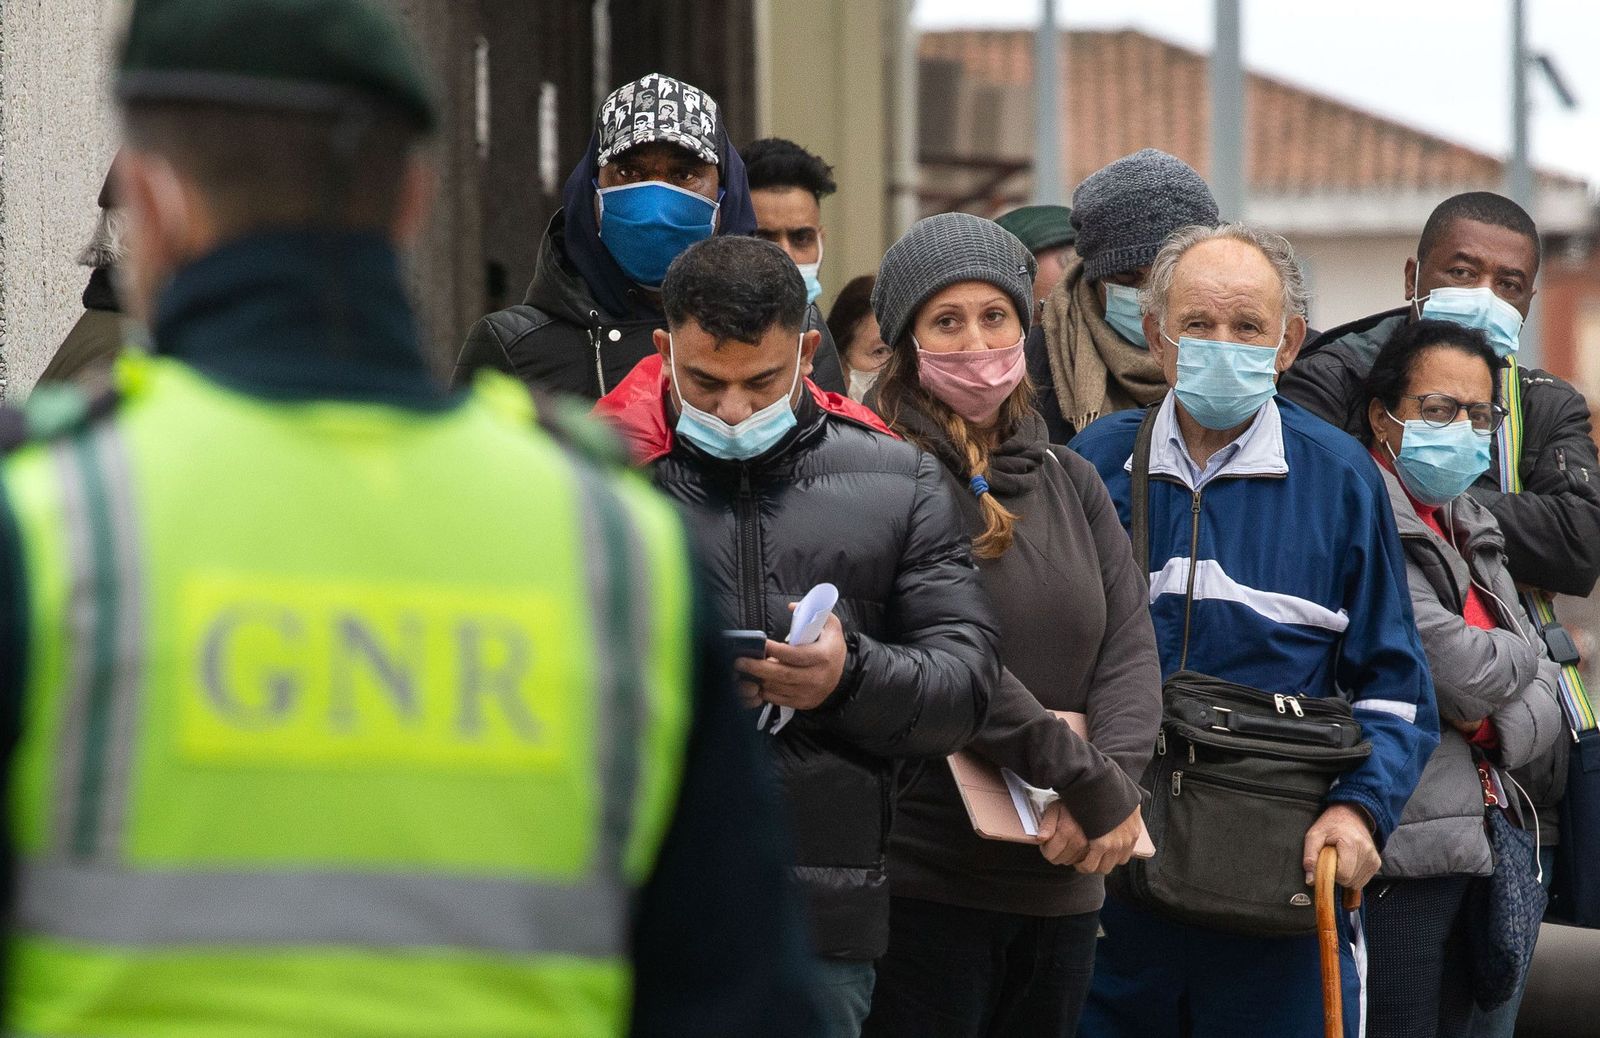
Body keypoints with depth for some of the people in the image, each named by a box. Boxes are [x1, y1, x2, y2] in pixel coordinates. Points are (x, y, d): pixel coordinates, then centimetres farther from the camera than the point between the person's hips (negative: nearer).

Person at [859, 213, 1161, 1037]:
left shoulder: (1069, 482, 15)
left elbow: (1130, 651, 6)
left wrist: (1116, 785, -13)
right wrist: (1090, 784, -17)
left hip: (1060, 888, 6)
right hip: (921, 880, -6)